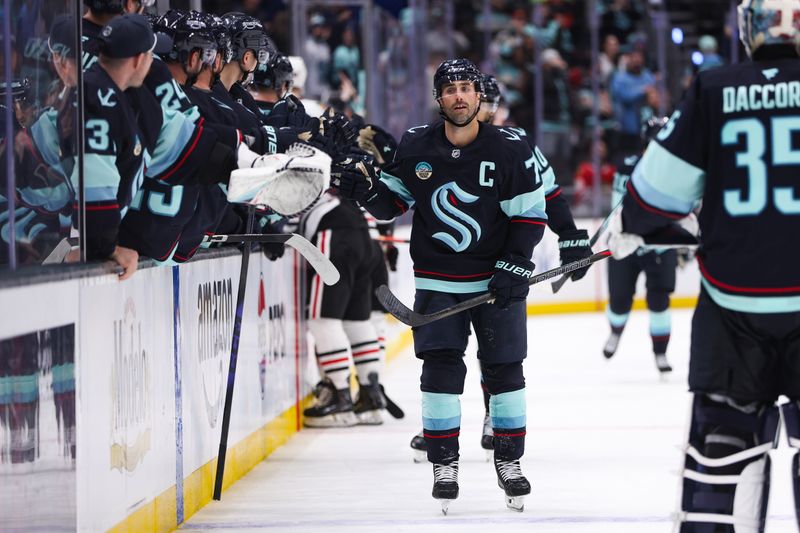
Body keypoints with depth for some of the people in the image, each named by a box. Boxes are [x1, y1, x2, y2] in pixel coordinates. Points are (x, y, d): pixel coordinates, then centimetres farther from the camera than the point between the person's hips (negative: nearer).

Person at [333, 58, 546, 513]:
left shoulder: (510, 151, -7)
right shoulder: (416, 147, -1)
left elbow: (531, 215, -4)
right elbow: (393, 203, 8)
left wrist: (513, 267, -12)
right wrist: (363, 187, -12)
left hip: (497, 279, -1)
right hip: (438, 282, 1)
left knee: (505, 370, 3)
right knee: (441, 369, -6)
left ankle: (510, 461, 17)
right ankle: (444, 464, 3)